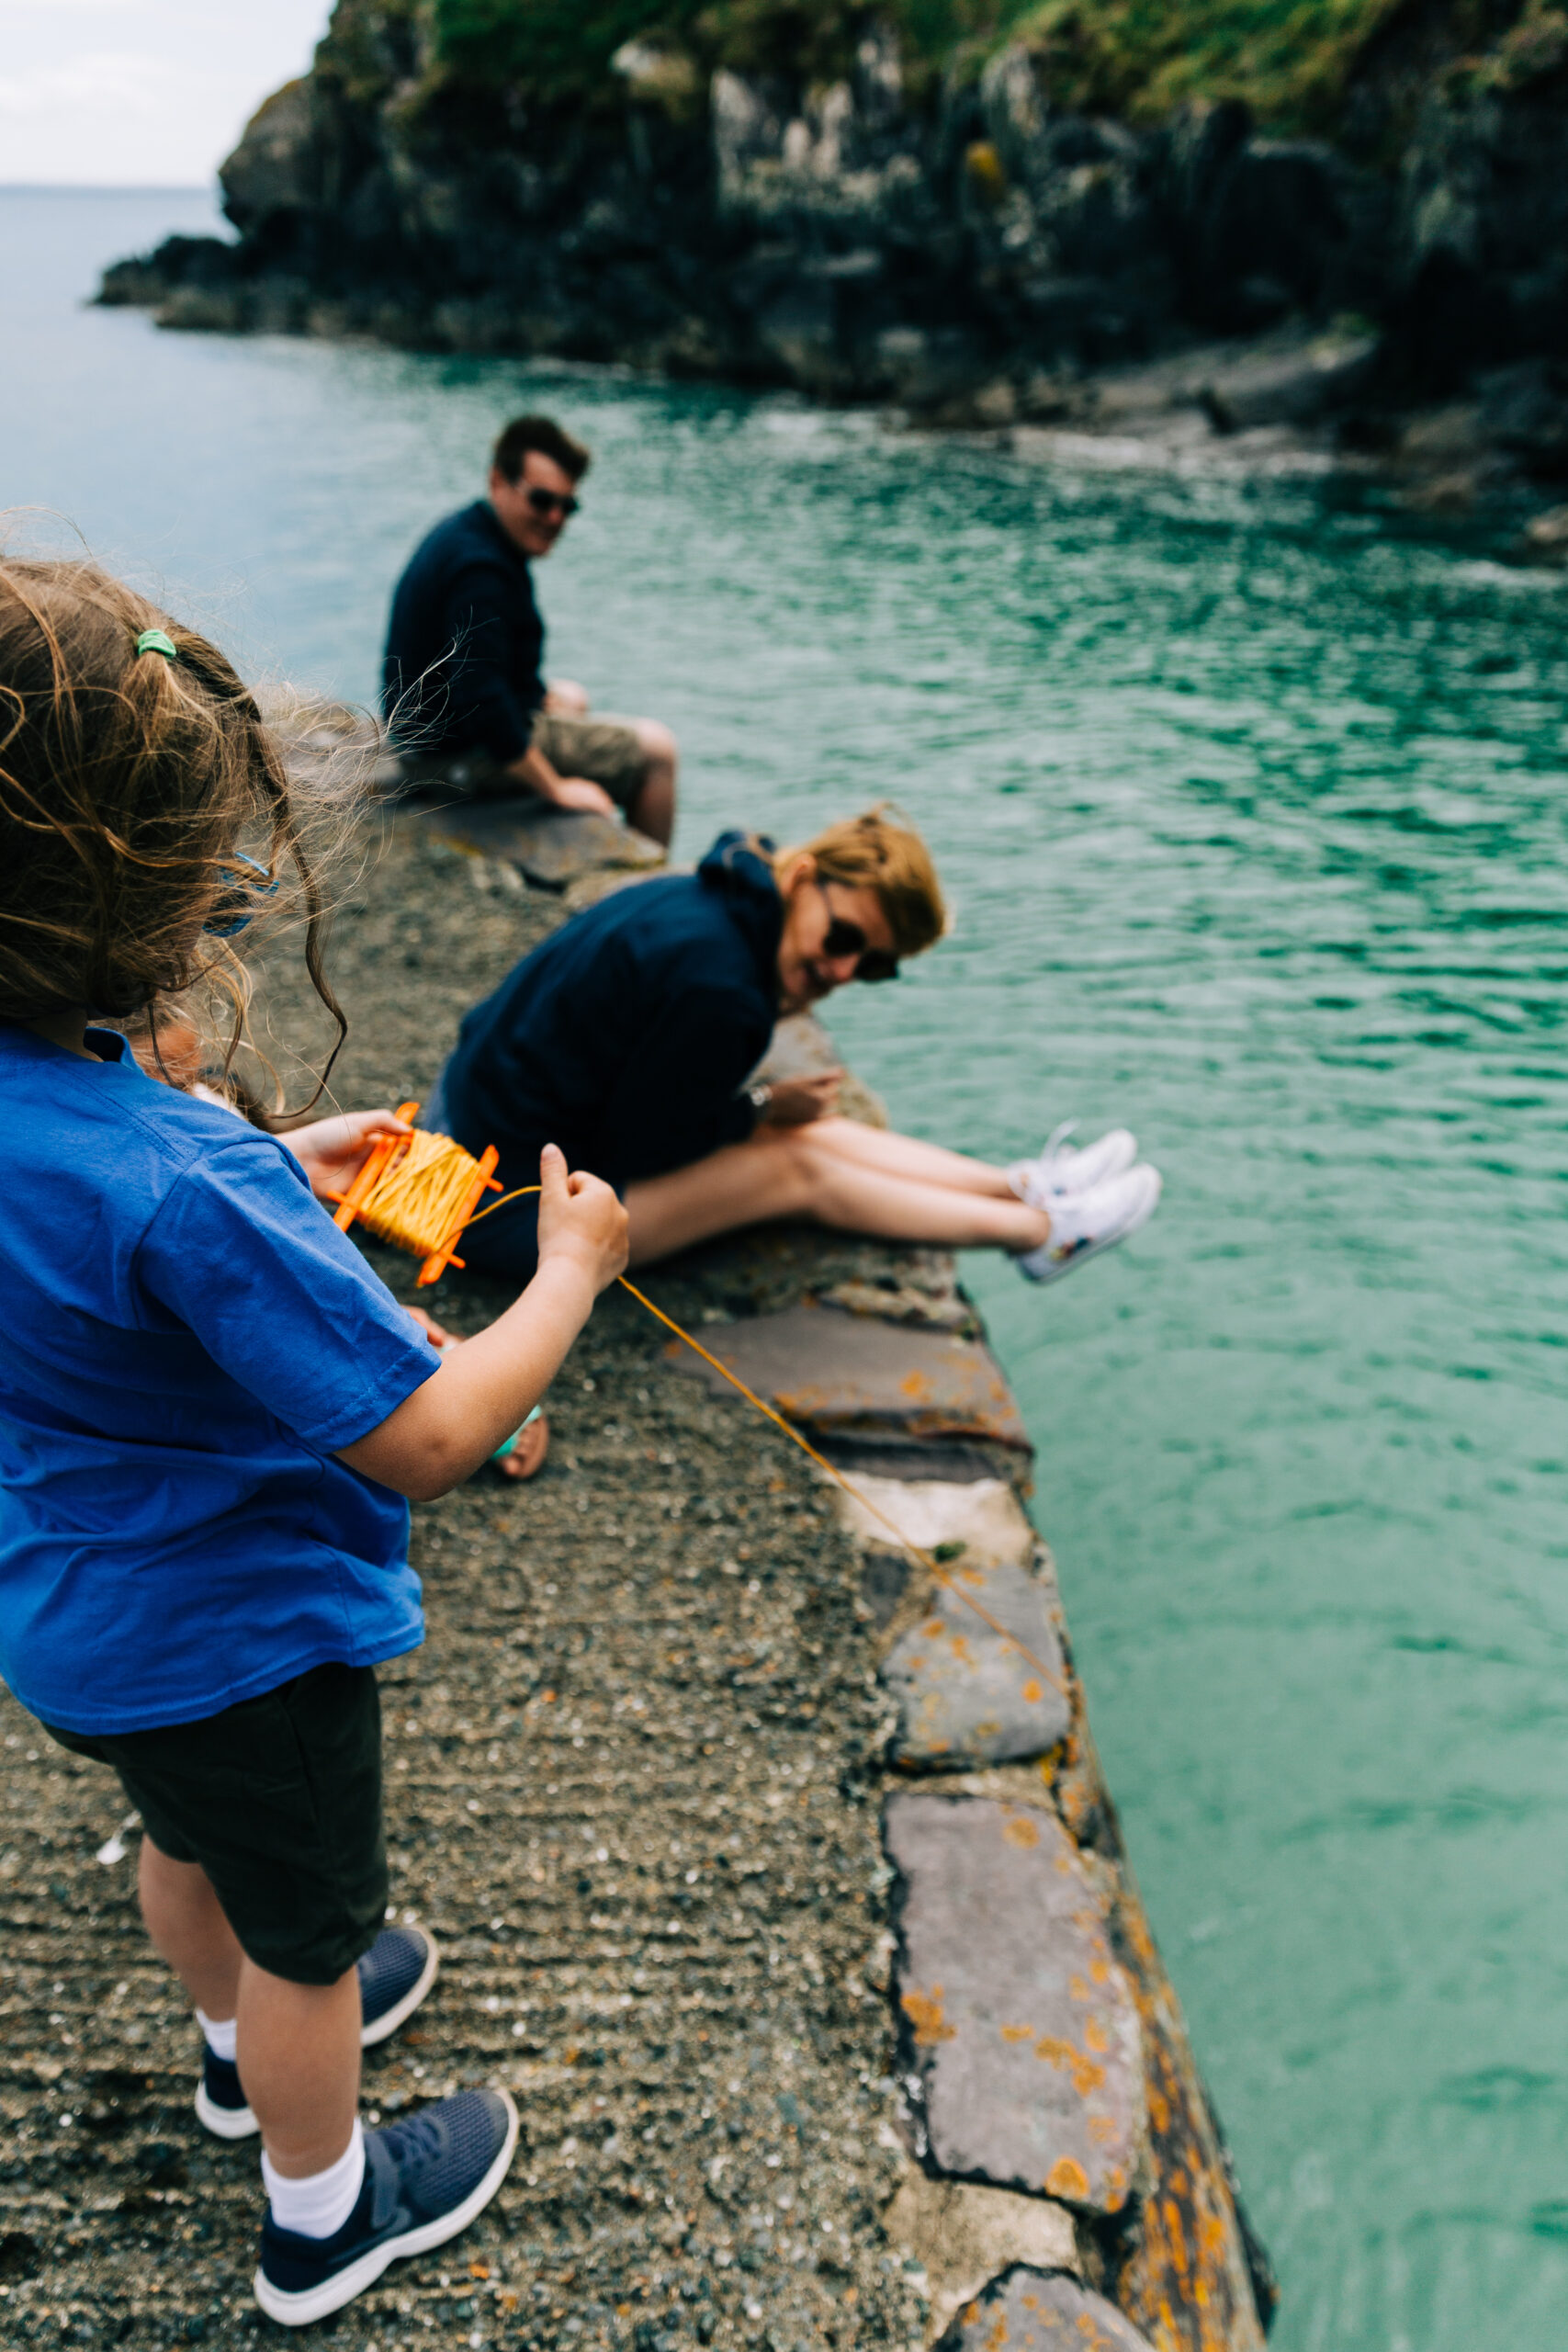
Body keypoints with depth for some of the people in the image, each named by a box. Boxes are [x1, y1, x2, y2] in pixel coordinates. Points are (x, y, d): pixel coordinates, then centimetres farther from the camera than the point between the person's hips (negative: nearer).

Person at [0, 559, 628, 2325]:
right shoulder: (185, 1186, -40)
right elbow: (425, 1441, -32)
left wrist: (282, 1175, 0)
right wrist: (571, 1272, -18)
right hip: (237, 1643, -8)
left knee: (191, 1841, 34)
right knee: (306, 1922, 20)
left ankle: (248, 2039, 64)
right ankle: (323, 2216, 46)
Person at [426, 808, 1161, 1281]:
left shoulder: (694, 900, -1)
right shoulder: (720, 987, -30)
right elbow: (639, 1146, -20)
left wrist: (756, 1109, -7)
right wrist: (758, 1113, -7)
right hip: (507, 1204, -9)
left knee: (799, 1127, 8)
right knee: (796, 1165, -7)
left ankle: (1020, 1186, 17)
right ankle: (1038, 1230, 6)